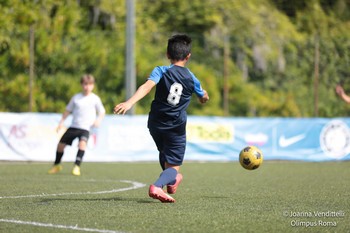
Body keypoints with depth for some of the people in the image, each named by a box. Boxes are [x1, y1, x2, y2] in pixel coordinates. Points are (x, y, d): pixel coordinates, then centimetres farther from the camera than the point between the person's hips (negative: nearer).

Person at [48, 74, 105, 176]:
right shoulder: (76, 97, 5)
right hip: (73, 126, 3)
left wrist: (98, 120, -12)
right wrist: (61, 122, 7)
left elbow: (102, 112, 7)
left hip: (85, 128, -3)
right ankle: (57, 165, 29)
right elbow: (68, 110, 14)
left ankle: (77, 166, -29)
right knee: (61, 144, 5)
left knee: (82, 143, -31)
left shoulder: (95, 99, -1)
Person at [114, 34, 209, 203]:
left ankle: (171, 180, 48)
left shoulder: (160, 71, -6)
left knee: (164, 153, 30)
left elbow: (147, 87, -26)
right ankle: (157, 186, -31)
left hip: (156, 124, 1)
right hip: (176, 128, -1)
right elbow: (203, 97, 22)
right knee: (173, 166, -2)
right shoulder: (192, 79, 2)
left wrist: (129, 103, -37)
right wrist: (204, 97, 47)